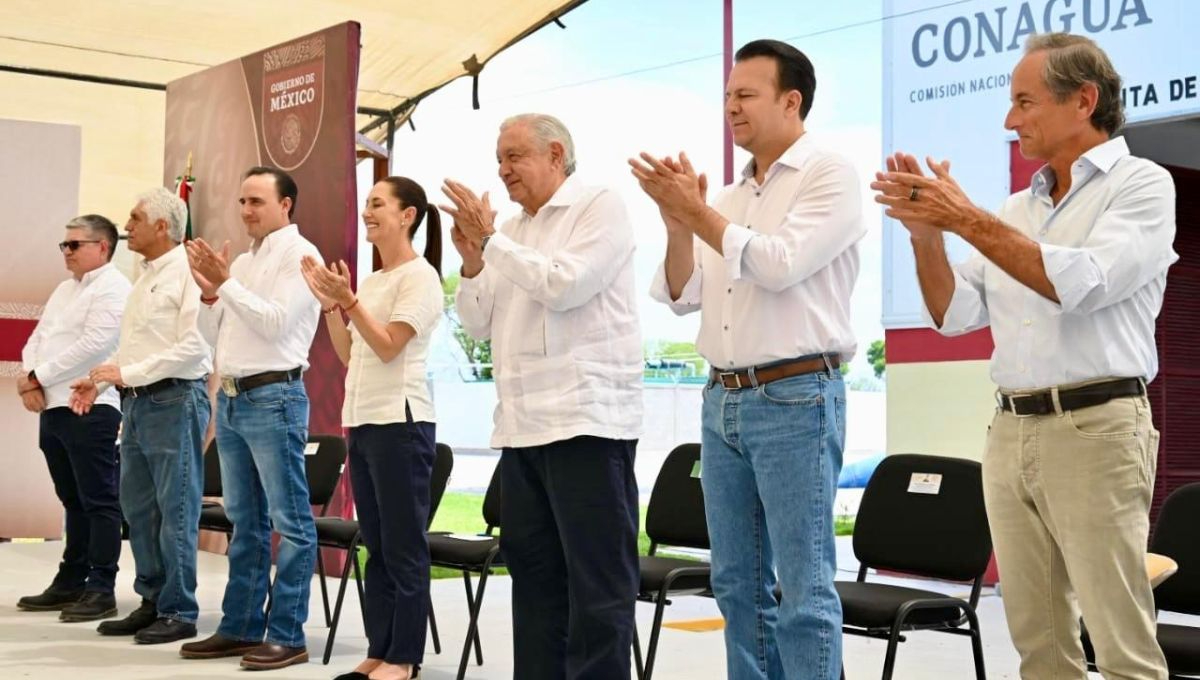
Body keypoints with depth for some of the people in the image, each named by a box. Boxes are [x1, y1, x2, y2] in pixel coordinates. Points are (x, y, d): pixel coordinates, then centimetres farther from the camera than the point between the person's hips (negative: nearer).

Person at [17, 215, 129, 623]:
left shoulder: (113, 288, -7)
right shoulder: (65, 289, 21)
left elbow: (91, 346, -17)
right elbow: (37, 339, 16)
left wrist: (38, 376, -11)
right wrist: (29, 381, -3)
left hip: (90, 409, -9)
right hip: (53, 407, 9)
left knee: (98, 502, -4)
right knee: (73, 502, 13)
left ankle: (101, 590, -2)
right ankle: (71, 582, 19)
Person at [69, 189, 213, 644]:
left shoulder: (187, 272, -11)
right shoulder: (146, 276, 17)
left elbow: (194, 346, -19)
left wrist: (127, 373, -18)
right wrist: (101, 382, 8)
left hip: (175, 401, -9)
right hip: (137, 402, 9)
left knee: (176, 509, -3)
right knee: (138, 506, 11)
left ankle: (178, 612, 4)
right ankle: (153, 601, 21)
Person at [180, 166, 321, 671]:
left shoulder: (299, 254, -6)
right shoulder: (242, 262, 18)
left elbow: (275, 322, -17)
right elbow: (214, 334, 17)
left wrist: (226, 283, -14)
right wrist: (208, 290, 2)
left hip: (273, 397, -9)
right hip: (231, 398, 9)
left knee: (289, 521, -4)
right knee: (245, 520, 13)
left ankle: (287, 635, -1)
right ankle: (240, 627, 19)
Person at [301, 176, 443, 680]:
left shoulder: (420, 276, -7)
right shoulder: (372, 280, 17)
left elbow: (388, 347, -14)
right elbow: (348, 355, 16)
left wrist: (348, 300, -20)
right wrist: (328, 303, 7)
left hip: (400, 421, -8)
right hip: (361, 420, 9)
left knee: (403, 545, -3)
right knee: (376, 545, 10)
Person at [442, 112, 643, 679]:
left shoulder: (600, 207, -2)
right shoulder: (512, 232, 18)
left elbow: (565, 285, -16)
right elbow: (479, 325, 16)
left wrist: (490, 239, -10)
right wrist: (472, 261, 0)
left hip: (586, 421, -8)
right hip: (523, 427, 8)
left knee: (597, 582, -5)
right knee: (533, 573, 12)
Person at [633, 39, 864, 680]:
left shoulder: (829, 174, -4)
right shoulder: (731, 198, 16)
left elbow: (780, 265, -18)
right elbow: (682, 297, 13)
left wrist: (696, 211, -10)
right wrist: (677, 221, -2)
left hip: (795, 399, -7)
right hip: (723, 400, 8)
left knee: (804, 588, -5)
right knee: (738, 581, 11)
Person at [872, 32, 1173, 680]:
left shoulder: (1141, 184, -2)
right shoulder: (1016, 209, 16)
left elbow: (1083, 283, -18)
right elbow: (954, 315, 15)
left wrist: (966, 219, -15)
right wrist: (926, 233, -1)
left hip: (1094, 428, -6)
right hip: (1010, 431, 6)